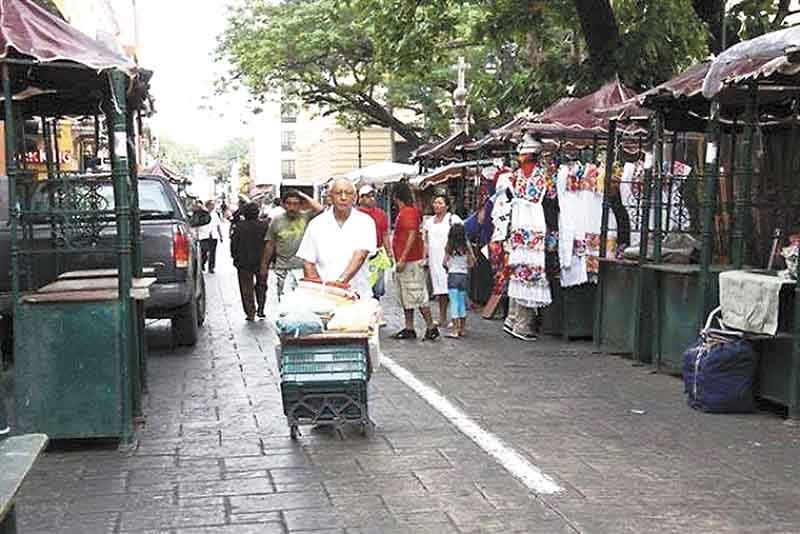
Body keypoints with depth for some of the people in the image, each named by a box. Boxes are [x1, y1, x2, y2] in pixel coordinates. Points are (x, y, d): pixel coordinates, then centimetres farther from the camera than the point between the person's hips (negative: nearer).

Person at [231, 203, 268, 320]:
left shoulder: (240, 227, -8)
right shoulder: (264, 226, -7)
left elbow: (234, 243, -2)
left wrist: (235, 258, 11)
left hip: (244, 262, -1)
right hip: (261, 262, 1)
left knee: (247, 288, 7)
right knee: (261, 285, 18)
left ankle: (250, 313, 5)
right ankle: (260, 309, 11)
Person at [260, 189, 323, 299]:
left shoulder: (306, 217, 0)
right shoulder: (277, 220, 5)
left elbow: (319, 209, -20)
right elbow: (270, 245, 11)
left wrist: (304, 196, -9)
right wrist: (264, 265, 14)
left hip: (303, 268, -1)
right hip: (283, 268, 1)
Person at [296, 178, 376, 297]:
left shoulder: (365, 222, 4)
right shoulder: (316, 224, 8)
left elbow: (360, 256, -10)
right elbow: (308, 262, 7)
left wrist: (341, 281, -23)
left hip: (358, 294, -1)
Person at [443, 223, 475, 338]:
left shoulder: (449, 248, -9)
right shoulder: (466, 247, -2)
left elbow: (444, 263, -5)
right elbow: (471, 264, 4)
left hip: (453, 276, -3)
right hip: (464, 276, 3)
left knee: (454, 303, -3)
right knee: (462, 303, 12)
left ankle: (455, 330, -8)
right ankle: (462, 329, 18)